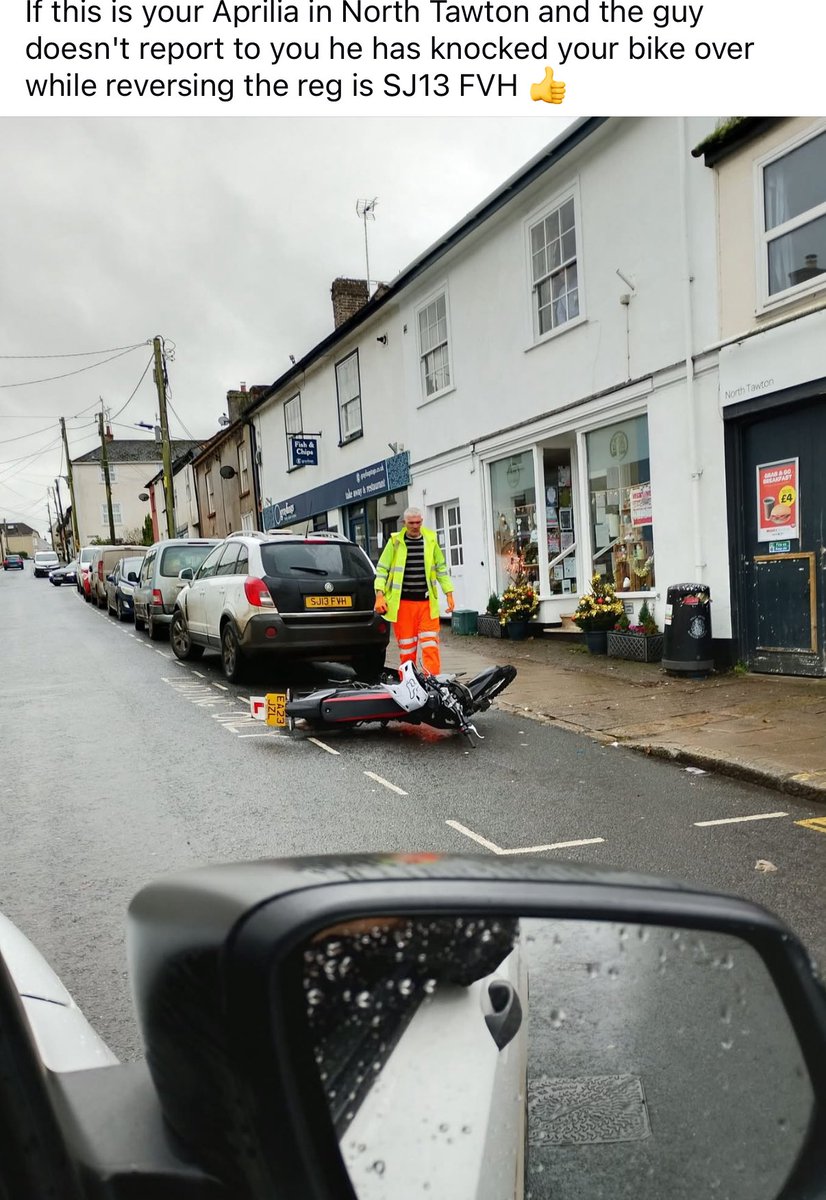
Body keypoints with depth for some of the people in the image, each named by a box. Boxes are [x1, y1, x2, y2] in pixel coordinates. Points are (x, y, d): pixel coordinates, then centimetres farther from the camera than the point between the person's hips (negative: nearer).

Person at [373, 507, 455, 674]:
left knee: (430, 645, -5)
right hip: (402, 602, -1)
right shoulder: (395, 541, 2)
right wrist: (380, 596, -9)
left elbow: (441, 568, 15)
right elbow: (382, 569, 1)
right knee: (406, 647, 6)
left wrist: (449, 594, 11)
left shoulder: (430, 539, 8)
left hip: (427, 602, 1)